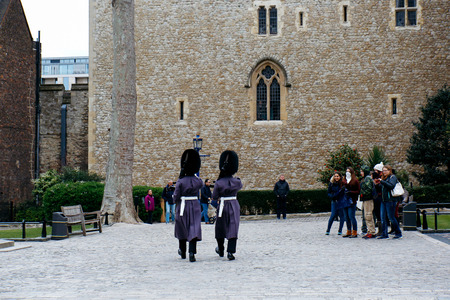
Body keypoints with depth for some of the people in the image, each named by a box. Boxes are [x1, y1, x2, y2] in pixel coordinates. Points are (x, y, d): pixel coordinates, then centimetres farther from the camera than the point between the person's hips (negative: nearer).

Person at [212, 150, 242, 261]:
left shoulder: (219, 183, -11)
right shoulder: (237, 182, -5)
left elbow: (214, 197, -5)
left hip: (223, 206, 0)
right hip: (234, 206, 1)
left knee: (220, 228, 16)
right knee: (233, 229, -2)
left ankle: (220, 250, 32)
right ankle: (230, 252, -13)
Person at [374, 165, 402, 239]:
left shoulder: (393, 177, -4)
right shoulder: (384, 178, 18)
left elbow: (391, 186, -21)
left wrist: (381, 181, -21)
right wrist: (377, 184, 2)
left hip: (390, 200, -8)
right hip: (383, 200, 8)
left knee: (391, 217, -4)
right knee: (383, 217, 3)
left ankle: (398, 233, 7)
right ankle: (384, 234, 7)